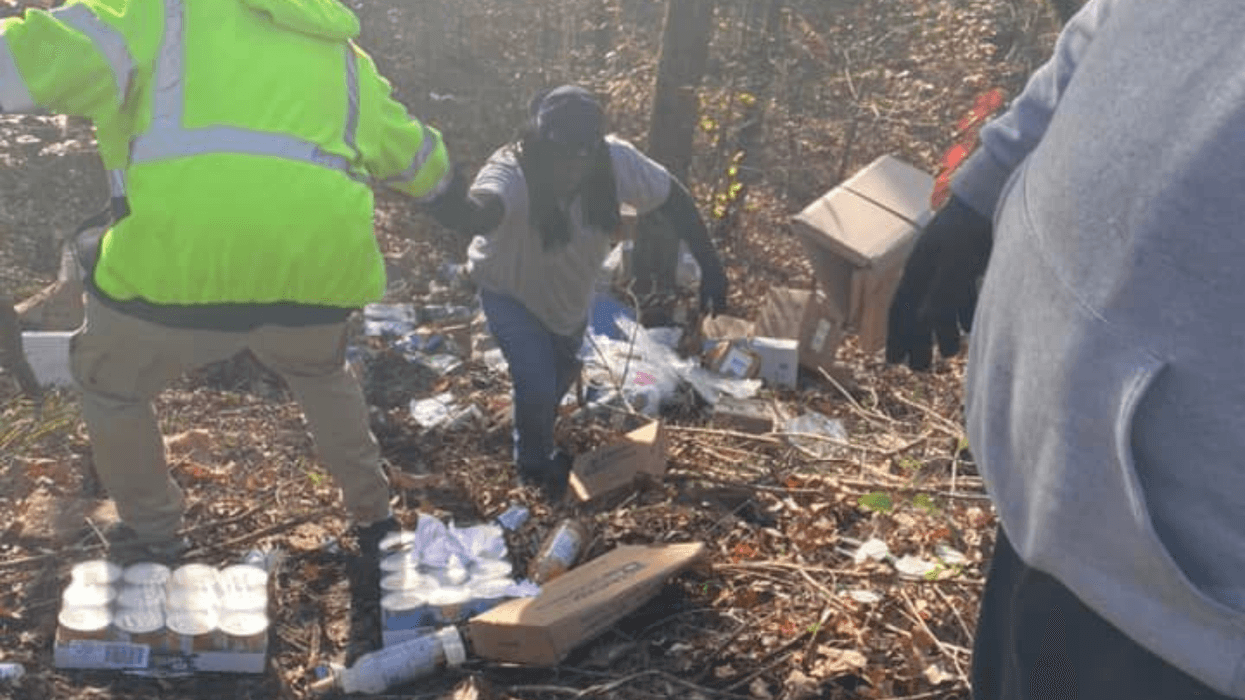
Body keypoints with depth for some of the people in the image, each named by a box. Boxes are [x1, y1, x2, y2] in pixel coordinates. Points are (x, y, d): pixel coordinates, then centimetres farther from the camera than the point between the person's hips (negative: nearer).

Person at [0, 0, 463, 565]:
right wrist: (434, 183, 64)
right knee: (321, 373, 39)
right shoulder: (340, 51, 29)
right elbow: (418, 158, 44)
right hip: (319, 265, 4)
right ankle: (373, 515, 45)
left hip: (182, 259, -4)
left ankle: (150, 539, 40)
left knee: (108, 384, 29)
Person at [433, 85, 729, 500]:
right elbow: (480, 212, -67)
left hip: (570, 290, 5)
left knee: (565, 371, 23)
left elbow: (673, 198, -16)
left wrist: (710, 265, -17)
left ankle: (539, 438, 57)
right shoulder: (511, 173, -44)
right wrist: (455, 205, -91)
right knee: (537, 385, -10)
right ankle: (535, 464, 25)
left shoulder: (615, 161, -32)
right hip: (510, 291, -5)